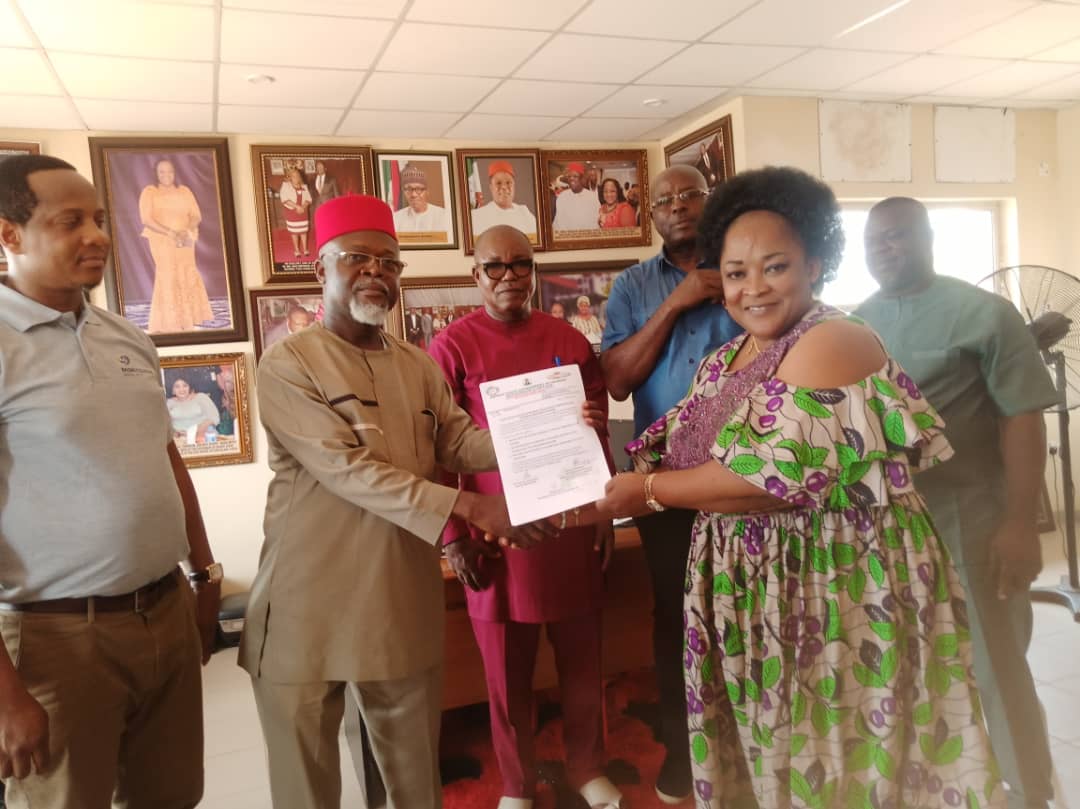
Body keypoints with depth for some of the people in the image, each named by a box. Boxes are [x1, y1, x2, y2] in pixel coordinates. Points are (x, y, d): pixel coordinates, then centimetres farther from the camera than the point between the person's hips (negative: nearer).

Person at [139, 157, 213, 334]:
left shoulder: (184, 191, 11)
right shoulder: (149, 191, 1)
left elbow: (196, 215, 7)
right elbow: (146, 219, -9)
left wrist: (186, 231, -13)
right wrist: (169, 233, -20)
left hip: (185, 240, 4)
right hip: (160, 240, -3)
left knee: (187, 276, -4)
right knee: (167, 276, -12)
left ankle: (185, 321, -1)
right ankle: (165, 324, -13)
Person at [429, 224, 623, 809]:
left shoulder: (570, 341, 4)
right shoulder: (451, 348, -5)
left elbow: (597, 434, 9)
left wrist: (604, 515, 6)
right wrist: (454, 537, -9)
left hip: (570, 525, 3)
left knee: (581, 656, 14)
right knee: (506, 669, 11)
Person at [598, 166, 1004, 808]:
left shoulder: (835, 343, -17)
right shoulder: (723, 361, 9)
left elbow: (782, 473, -27)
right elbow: (689, 457, 11)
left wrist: (648, 490, -19)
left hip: (840, 590, -7)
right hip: (752, 592, 8)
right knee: (771, 756, 21)